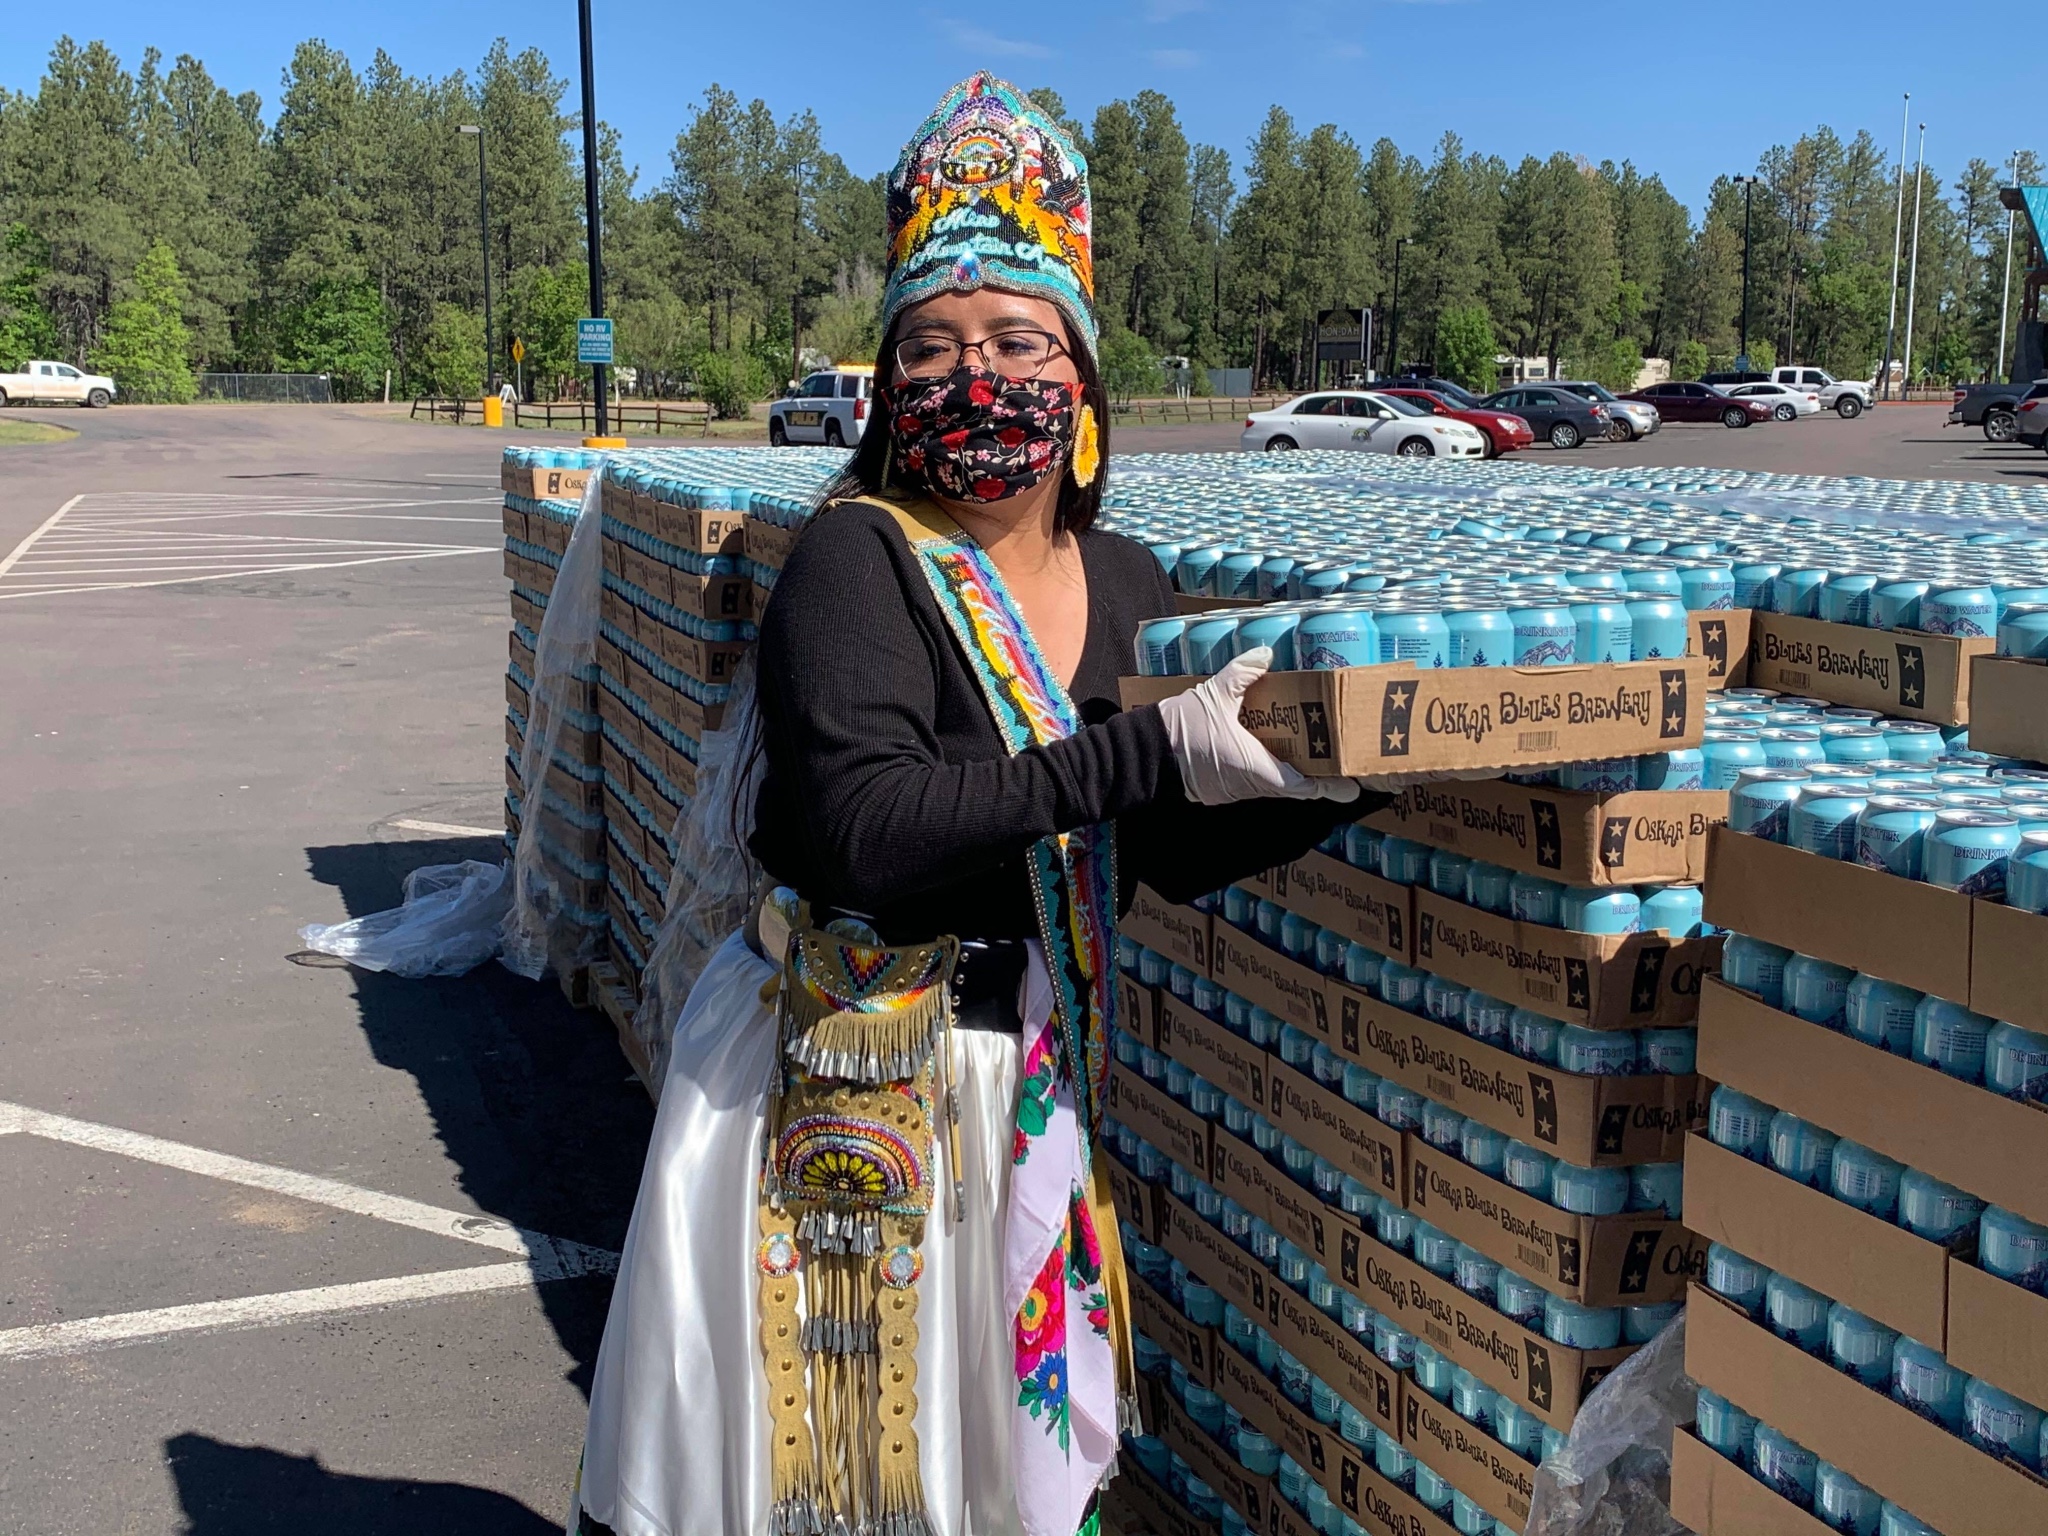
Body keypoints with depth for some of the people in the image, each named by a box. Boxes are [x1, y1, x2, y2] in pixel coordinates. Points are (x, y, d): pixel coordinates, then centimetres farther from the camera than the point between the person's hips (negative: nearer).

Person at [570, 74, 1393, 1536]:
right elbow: (866, 829, -29)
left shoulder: (1126, 584, 3)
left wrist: (1369, 767, -8)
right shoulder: (855, 562, -14)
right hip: (833, 1086, -5)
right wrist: (1146, 753, -31)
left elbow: (1184, 856, 5)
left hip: (1028, 1086, 5)